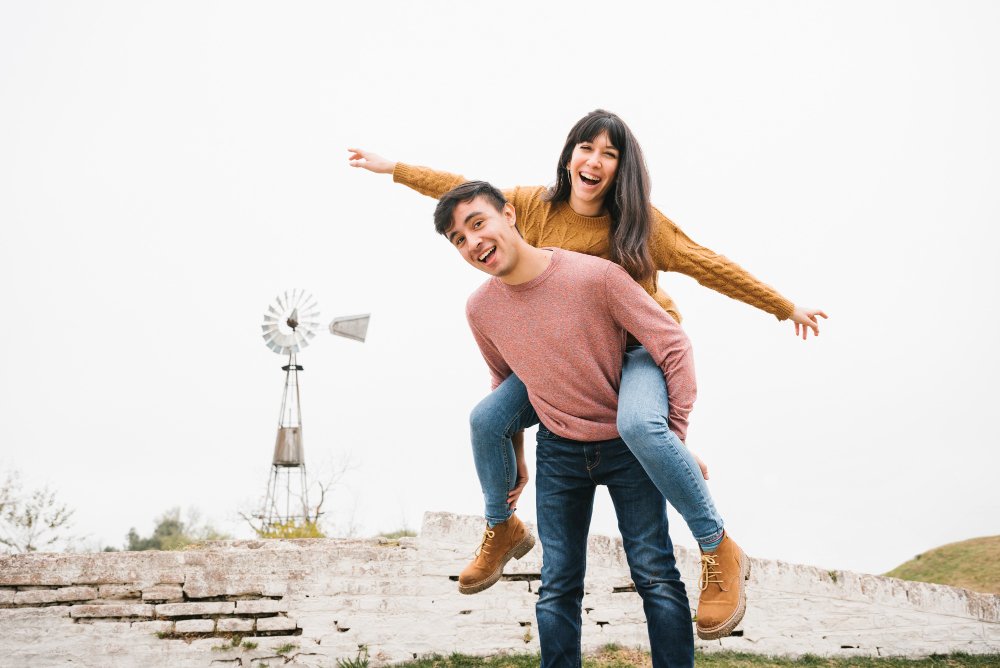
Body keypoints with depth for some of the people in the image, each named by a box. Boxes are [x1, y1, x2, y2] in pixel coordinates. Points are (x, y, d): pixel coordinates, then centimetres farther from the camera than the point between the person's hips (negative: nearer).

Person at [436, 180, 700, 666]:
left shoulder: (597, 276, -22)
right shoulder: (480, 309, -6)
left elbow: (674, 346, -16)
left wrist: (676, 438, -16)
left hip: (629, 444, -3)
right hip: (557, 452, 4)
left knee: (656, 576, -3)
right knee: (557, 586, 5)